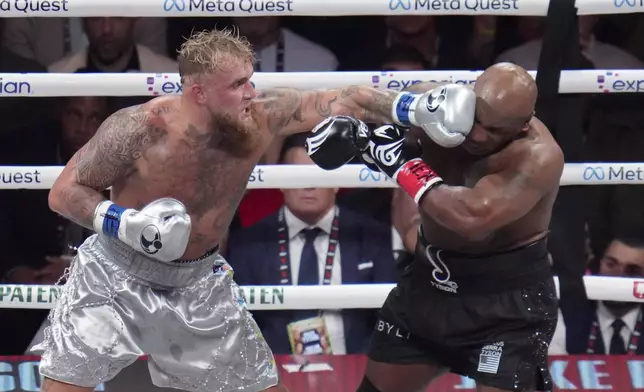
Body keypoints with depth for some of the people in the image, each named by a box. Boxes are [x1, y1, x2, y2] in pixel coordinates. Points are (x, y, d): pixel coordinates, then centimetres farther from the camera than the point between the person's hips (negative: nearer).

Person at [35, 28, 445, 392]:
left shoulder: (261, 116, -17)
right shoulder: (140, 128, -26)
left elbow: (345, 100, -14)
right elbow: (65, 192, -16)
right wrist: (127, 224, -31)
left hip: (198, 281, 4)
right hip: (117, 273, -4)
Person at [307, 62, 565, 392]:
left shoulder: (538, 157, -27)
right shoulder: (445, 106, -12)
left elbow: (473, 218, -41)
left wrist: (402, 164, -32)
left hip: (508, 299, -6)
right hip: (430, 280, 6)